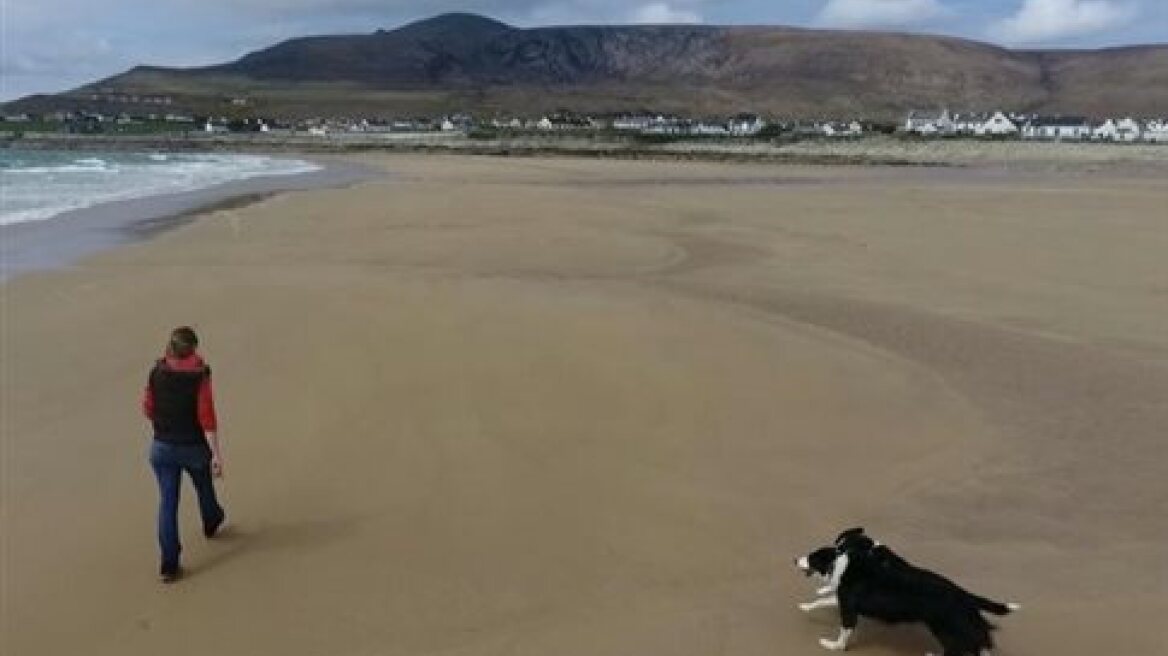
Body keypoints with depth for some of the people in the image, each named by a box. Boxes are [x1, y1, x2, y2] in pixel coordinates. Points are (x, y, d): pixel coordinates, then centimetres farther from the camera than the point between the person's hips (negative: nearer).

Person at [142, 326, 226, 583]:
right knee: (204, 486, 26)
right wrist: (217, 454, -15)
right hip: (195, 447, -2)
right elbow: (207, 418, -20)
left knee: (167, 503, 6)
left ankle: (169, 565, 4)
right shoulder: (200, 376, -17)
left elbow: (148, 410, 3)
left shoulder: (156, 373, -7)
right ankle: (211, 521, 55)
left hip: (162, 447, 2)